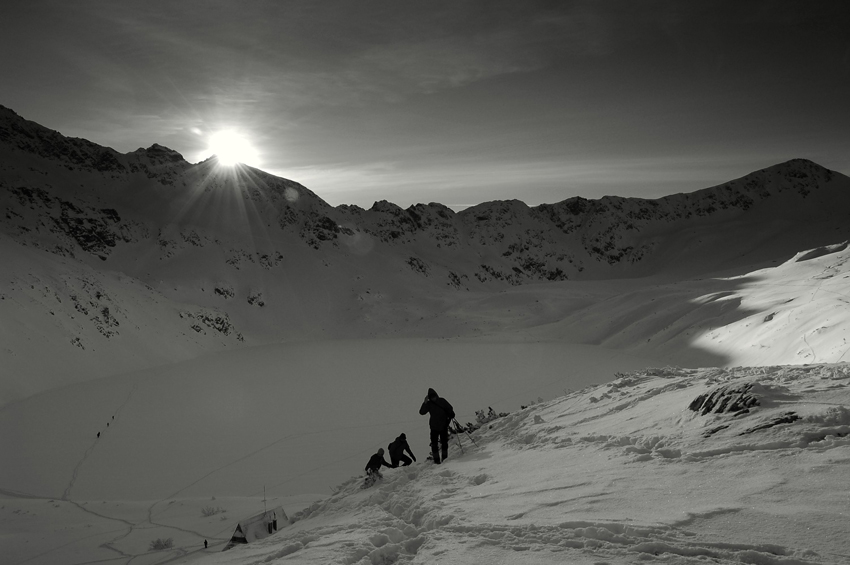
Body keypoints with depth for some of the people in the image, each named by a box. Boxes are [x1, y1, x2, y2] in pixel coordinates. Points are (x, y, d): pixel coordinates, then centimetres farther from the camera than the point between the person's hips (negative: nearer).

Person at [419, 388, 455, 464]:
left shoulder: (442, 401, -1)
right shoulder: (429, 404, -3)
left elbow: (450, 409, 9)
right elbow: (421, 412, -14)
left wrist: (451, 415, -10)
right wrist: (425, 403, -23)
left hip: (444, 426, 1)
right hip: (434, 427, -1)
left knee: (444, 442, 8)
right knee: (434, 443, -4)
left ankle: (445, 458, 22)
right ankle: (436, 459, 4)